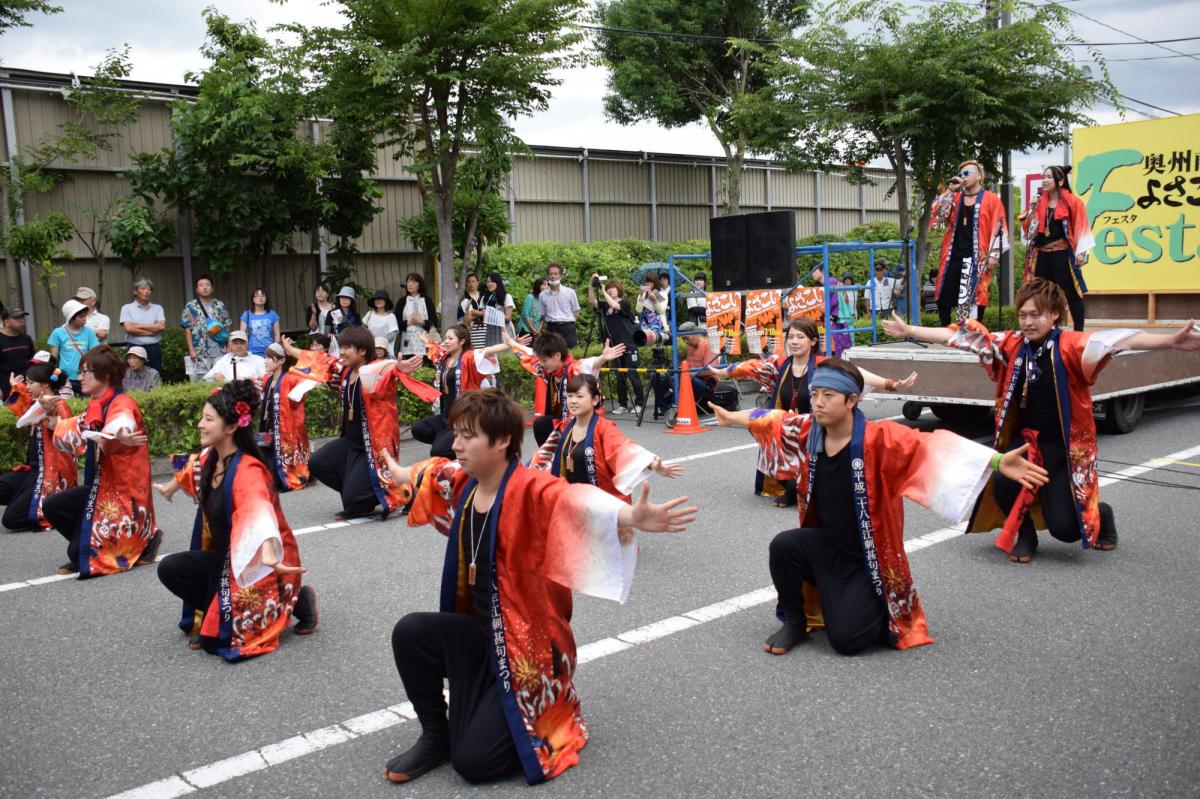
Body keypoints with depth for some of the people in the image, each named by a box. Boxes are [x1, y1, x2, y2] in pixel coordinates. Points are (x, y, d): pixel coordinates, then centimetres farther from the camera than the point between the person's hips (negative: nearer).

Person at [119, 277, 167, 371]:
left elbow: (161, 326, -4)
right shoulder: (127, 308, 6)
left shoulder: (157, 308, 11)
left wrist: (138, 326, -6)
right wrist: (152, 331, -7)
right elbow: (129, 328, -9)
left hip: (154, 349, 2)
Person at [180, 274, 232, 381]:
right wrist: (191, 350, -7)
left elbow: (229, 325, 14)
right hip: (199, 354, -2)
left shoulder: (220, 305, 11)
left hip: (220, 352, 2)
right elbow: (187, 329, 0)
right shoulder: (190, 307, 4)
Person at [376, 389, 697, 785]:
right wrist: (397, 472, 44)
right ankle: (436, 736, 8)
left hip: (528, 646, -7)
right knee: (409, 633, -17)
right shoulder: (461, 483, -2)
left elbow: (574, 500, -46)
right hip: (480, 633, 7)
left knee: (475, 761, -12)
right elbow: (428, 474, 23)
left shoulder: (529, 490, -24)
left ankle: (550, 716, 18)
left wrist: (630, 517, -66)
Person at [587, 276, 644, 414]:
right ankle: (623, 405, 14)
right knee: (620, 377, 7)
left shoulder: (624, 303, -3)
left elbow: (614, 305, -23)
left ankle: (639, 403, 6)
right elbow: (591, 301, -3)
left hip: (629, 346, -5)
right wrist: (591, 285, -13)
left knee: (633, 375, -3)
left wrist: (603, 291, -17)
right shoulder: (605, 306, 10)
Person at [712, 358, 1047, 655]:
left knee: (847, 639, -15)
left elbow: (935, 447, -33)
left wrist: (998, 461, -43)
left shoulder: (878, 438, -23)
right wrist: (730, 417, 28)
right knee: (783, 547, -25)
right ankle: (795, 622, 3)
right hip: (824, 547, 5)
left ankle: (881, 612, 22)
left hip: (866, 560, -5)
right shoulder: (807, 431, -7)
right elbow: (771, 420, 12)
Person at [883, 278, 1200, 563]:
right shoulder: (1012, 345, -1)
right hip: (1025, 439, 4)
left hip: (1067, 446, -3)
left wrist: (1171, 342, -48)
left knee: (1065, 528, -10)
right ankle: (1024, 533, 9)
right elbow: (965, 337, 1)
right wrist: (909, 331, 2)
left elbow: (1117, 340, -32)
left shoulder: (1071, 346, -15)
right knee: (1003, 485, -26)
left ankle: (1100, 514, 30)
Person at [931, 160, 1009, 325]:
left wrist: (994, 254, -9)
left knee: (976, 298, -2)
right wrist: (949, 190, -2)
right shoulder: (954, 198, 16)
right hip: (953, 256, 4)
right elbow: (938, 215, 1)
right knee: (943, 298, 0)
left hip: (977, 258, -4)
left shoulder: (991, 199, 2)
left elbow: (998, 228, -2)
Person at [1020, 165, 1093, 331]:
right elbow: (1030, 227, 15)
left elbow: (1080, 228, -6)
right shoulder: (1040, 202, 12)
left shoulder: (1073, 202, -4)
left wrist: (1081, 252, -12)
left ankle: (1078, 331, 0)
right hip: (1042, 254, 5)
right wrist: (1030, 210, 0)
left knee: (1070, 293, -3)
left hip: (1062, 254, -5)